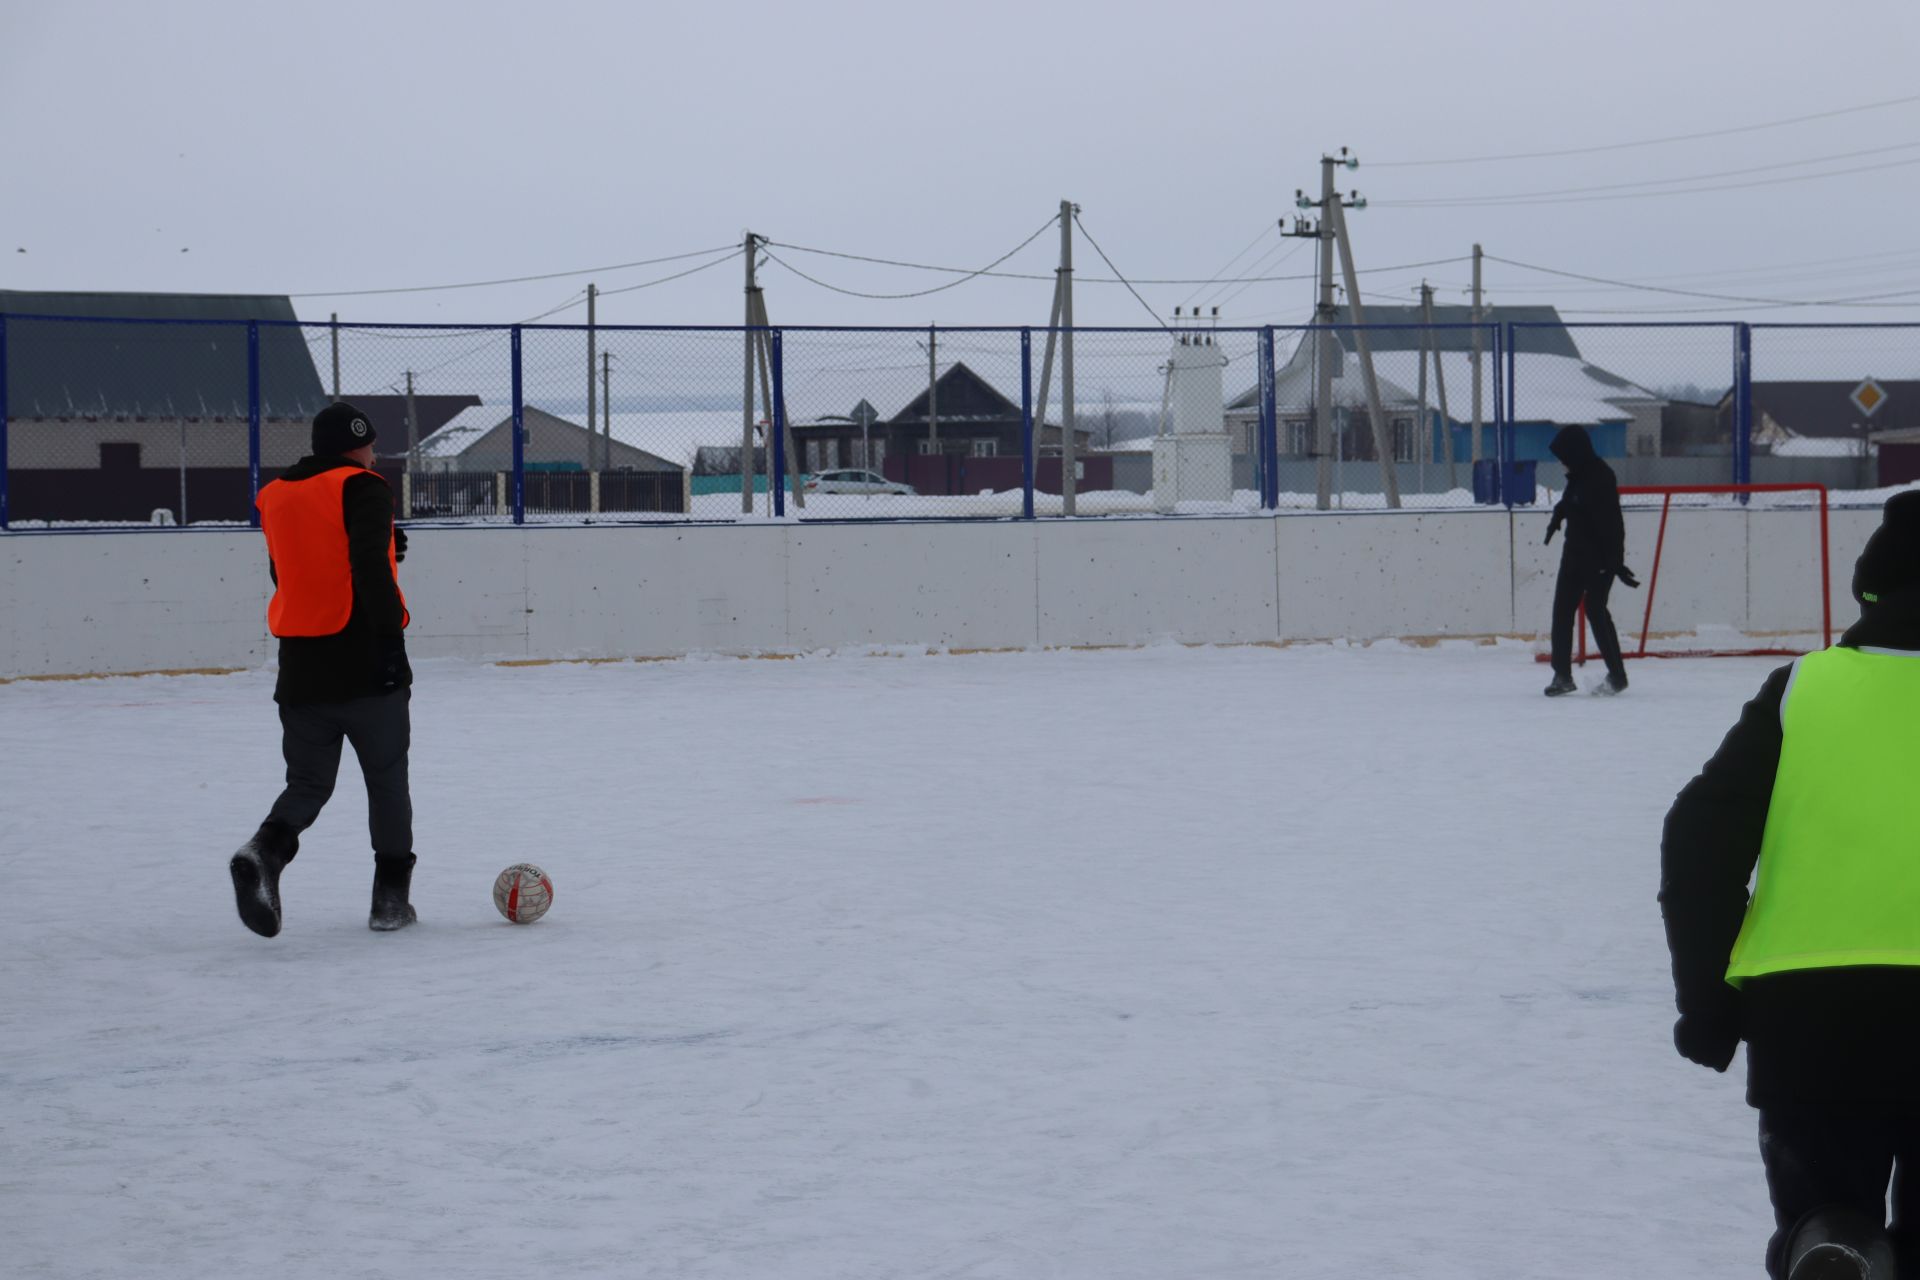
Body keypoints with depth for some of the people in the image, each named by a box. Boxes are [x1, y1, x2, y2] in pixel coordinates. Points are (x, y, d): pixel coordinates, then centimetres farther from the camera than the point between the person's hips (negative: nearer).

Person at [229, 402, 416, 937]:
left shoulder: (276, 497, 13)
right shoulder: (361, 489, -6)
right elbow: (371, 569, -19)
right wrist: (390, 637, -22)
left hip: (301, 668, 5)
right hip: (365, 668, -5)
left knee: (309, 783, 10)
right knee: (387, 781, 11)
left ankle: (265, 852, -19)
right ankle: (391, 898, 12)